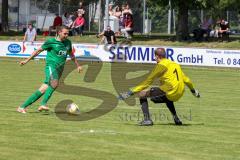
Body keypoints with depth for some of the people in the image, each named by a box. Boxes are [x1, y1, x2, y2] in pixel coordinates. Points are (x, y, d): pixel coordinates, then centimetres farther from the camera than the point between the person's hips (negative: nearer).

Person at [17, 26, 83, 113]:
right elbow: (39, 50, 5)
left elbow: (71, 54, 32)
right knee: (54, 83, -34)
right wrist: (27, 60, 7)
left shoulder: (68, 42, 14)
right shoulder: (51, 41, -3)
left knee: (42, 90, -1)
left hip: (59, 69, 5)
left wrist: (78, 65, 35)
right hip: (51, 66, -5)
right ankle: (43, 104, -33)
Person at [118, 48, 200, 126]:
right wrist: (193, 90, 51)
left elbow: (148, 82, -1)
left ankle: (147, 119, -17)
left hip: (170, 92, -8)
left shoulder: (161, 65, 0)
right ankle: (176, 119, 29)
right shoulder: (175, 64, 22)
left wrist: (131, 92, 1)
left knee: (142, 94, -3)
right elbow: (186, 79, 32)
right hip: (179, 95, 8)